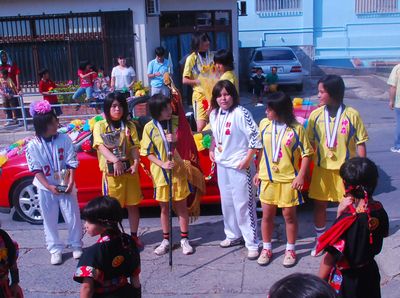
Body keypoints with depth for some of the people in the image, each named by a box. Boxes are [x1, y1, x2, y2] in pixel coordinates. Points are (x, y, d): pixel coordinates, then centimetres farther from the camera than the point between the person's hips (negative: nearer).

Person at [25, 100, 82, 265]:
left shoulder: (64, 139, -8)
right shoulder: (33, 146, -10)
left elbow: (72, 164, -5)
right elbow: (36, 170, -8)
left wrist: (70, 183, -15)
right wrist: (49, 186, -18)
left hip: (65, 186, 0)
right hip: (45, 189, 0)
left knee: (73, 218, 7)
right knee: (50, 220, 10)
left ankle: (76, 245, 27)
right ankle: (55, 249, 24)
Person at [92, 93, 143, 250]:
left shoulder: (129, 125, 5)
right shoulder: (100, 126, -3)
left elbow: (134, 147, -1)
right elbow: (101, 146, -17)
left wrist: (136, 163, -19)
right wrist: (116, 161, -33)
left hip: (129, 170, 2)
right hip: (111, 171, -2)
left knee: (132, 205, 10)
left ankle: (134, 236, 23)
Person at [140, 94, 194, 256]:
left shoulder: (176, 122, -4)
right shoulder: (149, 127, -7)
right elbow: (148, 153, -3)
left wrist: (177, 139, -18)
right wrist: (162, 164, -17)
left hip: (178, 171, 0)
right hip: (160, 173, 0)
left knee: (181, 206, 7)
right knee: (164, 207, 11)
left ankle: (184, 239, 18)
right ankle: (166, 240, 24)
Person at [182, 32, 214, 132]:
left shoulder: (211, 56, 5)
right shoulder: (191, 58, -6)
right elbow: (185, 80, -6)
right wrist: (198, 81, -19)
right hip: (200, 94, -4)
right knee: (201, 127, -9)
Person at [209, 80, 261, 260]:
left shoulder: (241, 113, -17)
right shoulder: (214, 114, 5)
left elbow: (255, 137, -19)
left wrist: (247, 159, -19)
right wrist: (212, 150, 10)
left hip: (239, 166, -7)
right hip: (222, 164, 8)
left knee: (243, 204, -3)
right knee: (227, 202, 17)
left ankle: (252, 243, 8)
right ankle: (233, 235, 34)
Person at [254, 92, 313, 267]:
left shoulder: (296, 128, -10)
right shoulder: (264, 124, 0)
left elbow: (306, 153, -6)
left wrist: (301, 176, -13)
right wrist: (258, 172, 9)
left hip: (288, 180, -3)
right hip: (267, 179, 3)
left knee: (289, 215, 9)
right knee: (267, 215, 10)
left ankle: (290, 250, 25)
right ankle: (266, 249, 27)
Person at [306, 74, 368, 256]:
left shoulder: (352, 115, -11)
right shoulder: (316, 115, -4)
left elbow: (360, 144, -5)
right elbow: (310, 143, 3)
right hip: (322, 168, 2)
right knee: (319, 205, 11)